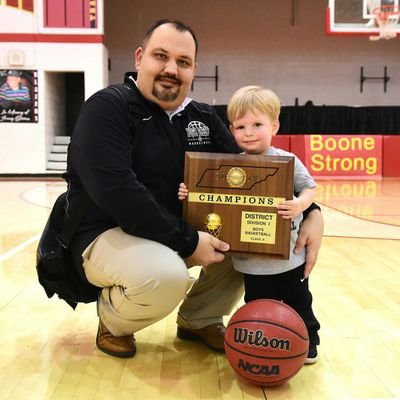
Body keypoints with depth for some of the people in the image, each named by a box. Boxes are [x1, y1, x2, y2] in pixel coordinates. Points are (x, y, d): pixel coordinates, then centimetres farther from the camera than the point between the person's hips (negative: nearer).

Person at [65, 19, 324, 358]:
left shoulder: (203, 118, 6)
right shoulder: (107, 108, -14)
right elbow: (115, 191, -27)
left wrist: (311, 213, -14)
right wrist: (188, 242, -26)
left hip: (182, 233, 7)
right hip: (107, 235, -6)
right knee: (165, 277, -35)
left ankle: (199, 319, 13)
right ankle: (112, 319, 1)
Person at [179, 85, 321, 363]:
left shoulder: (287, 161, -10)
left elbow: (310, 187, -4)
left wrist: (300, 204, -24)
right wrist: (190, 194, -13)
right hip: (253, 263, 1)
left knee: (299, 302, 18)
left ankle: (308, 342, 39)